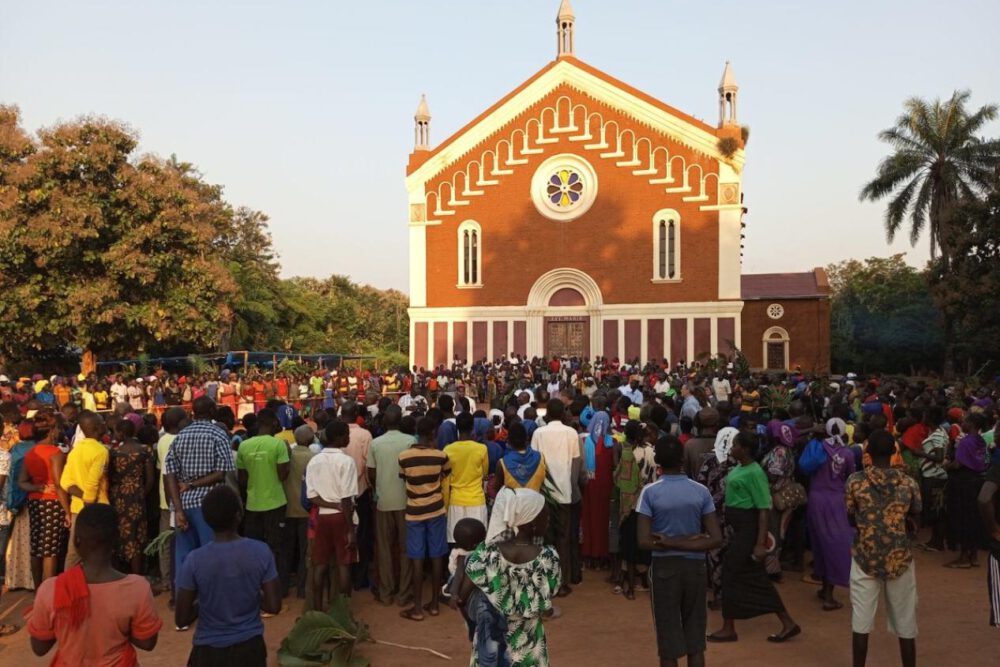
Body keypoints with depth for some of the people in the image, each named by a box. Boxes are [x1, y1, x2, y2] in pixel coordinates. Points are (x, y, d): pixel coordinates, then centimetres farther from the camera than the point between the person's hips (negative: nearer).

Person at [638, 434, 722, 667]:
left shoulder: (650, 492, -11)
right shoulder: (701, 491, -4)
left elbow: (644, 541, -16)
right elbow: (716, 539, -8)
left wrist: (669, 543, -5)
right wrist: (687, 543, -8)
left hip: (664, 568, -2)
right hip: (695, 567, 2)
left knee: (669, 645, 7)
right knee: (695, 642, 13)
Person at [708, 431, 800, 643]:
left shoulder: (754, 472, -19)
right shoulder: (739, 468, 8)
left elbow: (764, 509, -21)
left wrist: (761, 543, -24)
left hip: (748, 529, -9)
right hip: (739, 528, 9)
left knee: (731, 572, 0)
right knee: (755, 577, 12)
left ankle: (728, 629, 14)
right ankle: (788, 624, 21)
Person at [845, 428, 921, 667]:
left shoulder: (855, 481, -8)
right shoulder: (909, 483, -6)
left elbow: (851, 519, 2)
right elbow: (914, 521, 4)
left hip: (865, 558, -1)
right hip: (900, 559, 1)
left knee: (861, 621, 8)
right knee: (905, 624, 14)